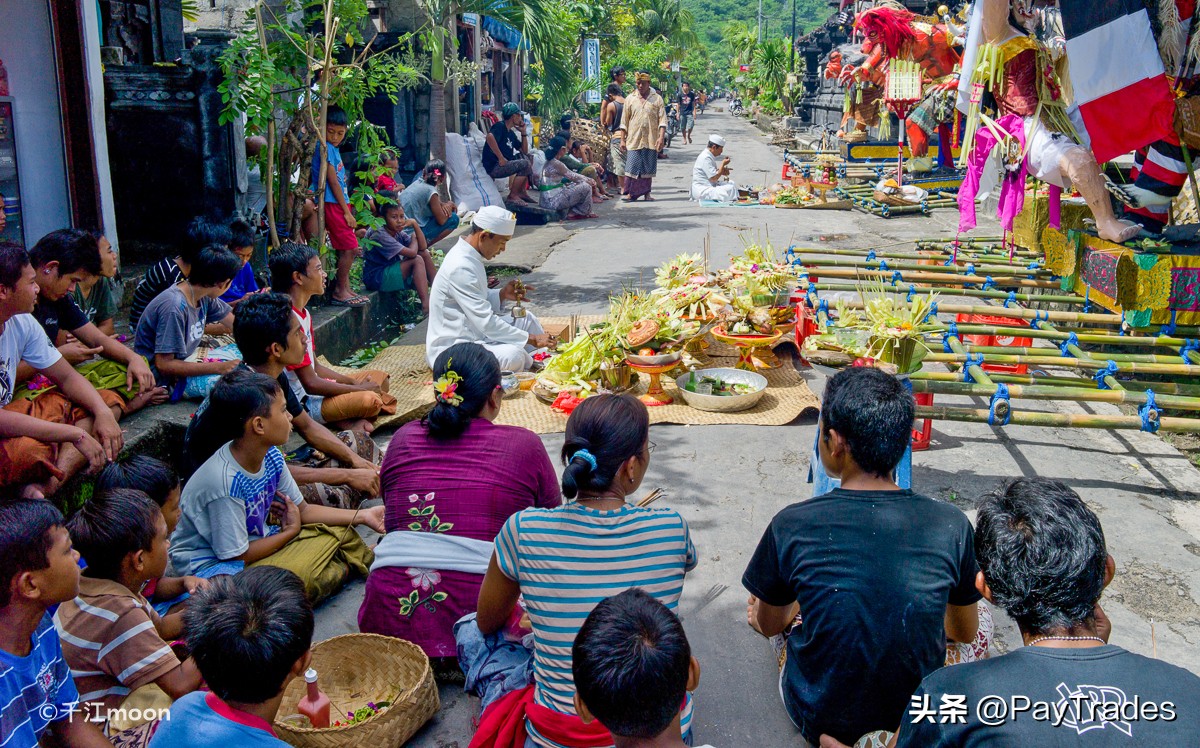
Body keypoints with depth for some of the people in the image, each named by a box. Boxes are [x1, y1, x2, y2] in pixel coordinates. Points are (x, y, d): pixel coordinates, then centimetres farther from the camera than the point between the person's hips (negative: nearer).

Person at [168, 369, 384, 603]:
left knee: (338, 531, -6)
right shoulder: (225, 483, -31)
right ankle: (344, 568, -5)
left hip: (255, 539, 8)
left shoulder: (271, 456, -6)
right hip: (211, 564, -8)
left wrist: (362, 516, -2)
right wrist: (291, 531, -9)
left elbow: (302, 510, 5)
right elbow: (237, 556, -22)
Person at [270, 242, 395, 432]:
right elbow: (311, 384, -22)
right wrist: (359, 388, -12)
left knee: (379, 378, 14)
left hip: (312, 390, 11)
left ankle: (345, 419, -4)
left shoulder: (303, 313, 11)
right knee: (369, 400, -32)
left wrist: (354, 382, 3)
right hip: (301, 402, -11)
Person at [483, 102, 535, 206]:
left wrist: (523, 132, 14)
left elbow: (525, 151, 24)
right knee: (525, 164, -19)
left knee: (527, 158, 14)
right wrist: (501, 158, -28)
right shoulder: (500, 126, -7)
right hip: (493, 167, -10)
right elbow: (490, 136, -31)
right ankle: (512, 195, -13)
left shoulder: (510, 133, 20)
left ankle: (521, 191, 8)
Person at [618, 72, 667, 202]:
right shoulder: (630, 99, 8)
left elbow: (662, 119, 0)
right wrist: (622, 139, 4)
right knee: (632, 167, -5)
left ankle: (646, 193, 14)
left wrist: (661, 137, -12)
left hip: (651, 141, 0)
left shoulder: (657, 99, 5)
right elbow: (624, 122, 9)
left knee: (648, 168, 5)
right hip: (633, 139, 0)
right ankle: (631, 193, -1)